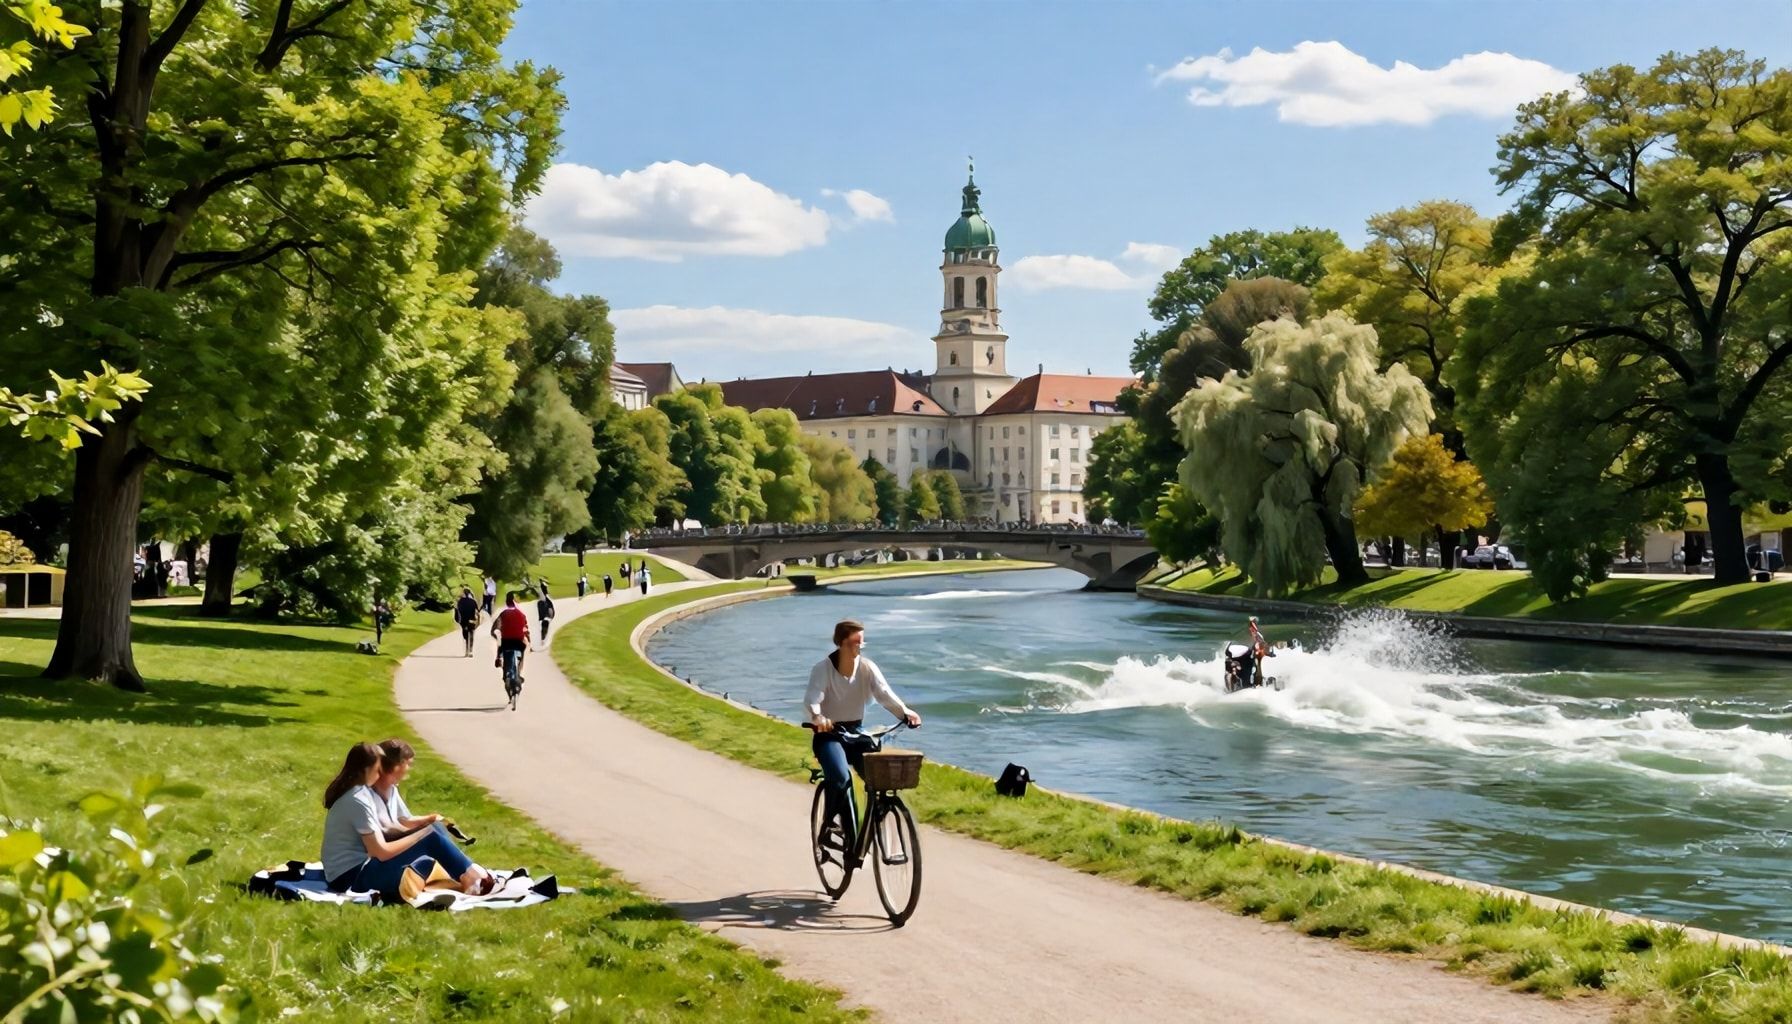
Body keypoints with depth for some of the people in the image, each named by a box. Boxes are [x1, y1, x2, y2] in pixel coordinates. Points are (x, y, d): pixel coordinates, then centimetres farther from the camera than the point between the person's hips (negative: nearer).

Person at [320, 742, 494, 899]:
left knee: (434, 828, 2)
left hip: (359, 864, 9)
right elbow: (382, 852, -20)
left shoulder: (359, 790, 8)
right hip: (352, 876, -9)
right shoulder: (357, 801, -21)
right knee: (431, 838, -16)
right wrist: (422, 834, -12)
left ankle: (470, 875, 4)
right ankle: (472, 878, -3)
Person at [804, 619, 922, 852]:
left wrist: (905, 712, -35)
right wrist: (818, 718, -50)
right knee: (841, 778, -30)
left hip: (856, 732, 4)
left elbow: (884, 693, -16)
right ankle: (851, 839, -11)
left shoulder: (867, 667, -3)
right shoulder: (823, 668, -13)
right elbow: (811, 698, -27)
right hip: (828, 733, -4)